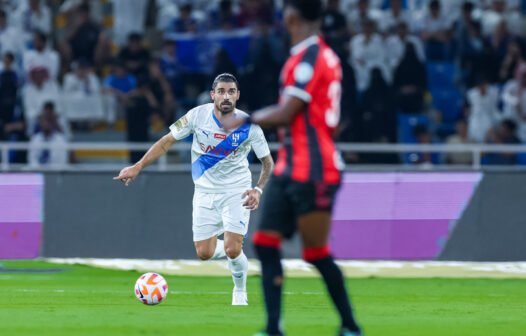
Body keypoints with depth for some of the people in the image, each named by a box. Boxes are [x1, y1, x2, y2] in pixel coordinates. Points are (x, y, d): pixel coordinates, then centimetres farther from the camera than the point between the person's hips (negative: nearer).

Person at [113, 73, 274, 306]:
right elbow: (168, 141, -2)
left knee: (232, 250, -17)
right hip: (205, 192, 2)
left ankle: (240, 292, 13)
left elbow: (268, 162, -2)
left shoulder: (248, 126, -14)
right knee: (204, 253, -3)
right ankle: (234, 248, 33)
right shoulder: (198, 115, -13)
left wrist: (258, 190, -18)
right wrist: (137, 167, -8)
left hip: (236, 192, -2)